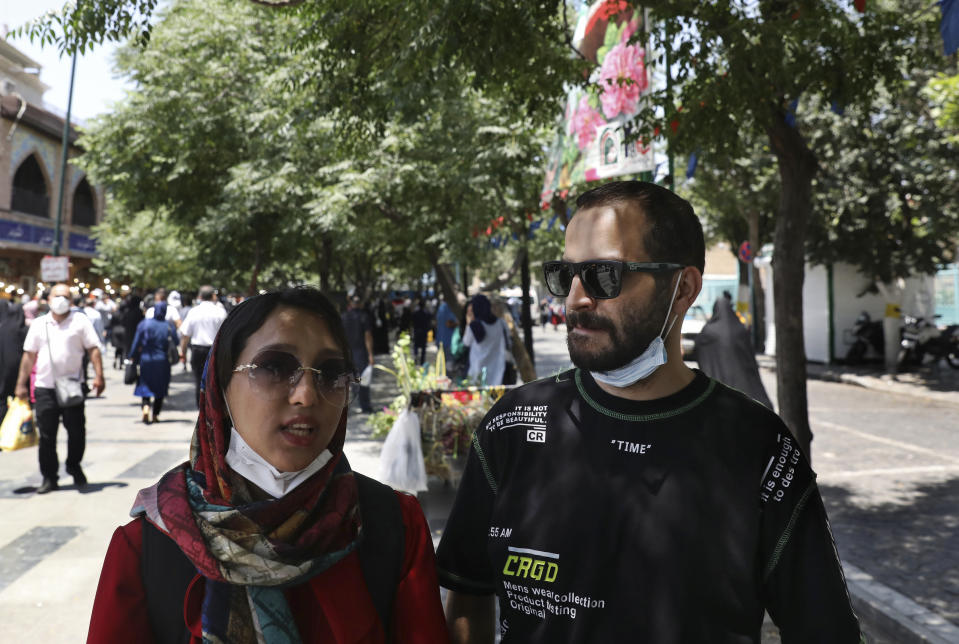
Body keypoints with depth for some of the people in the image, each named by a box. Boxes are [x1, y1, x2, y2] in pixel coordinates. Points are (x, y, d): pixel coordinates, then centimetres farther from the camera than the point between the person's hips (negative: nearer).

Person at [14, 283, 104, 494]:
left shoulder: (80, 321, 4)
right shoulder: (39, 324, 11)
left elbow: (93, 349, 0)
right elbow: (29, 355, 14)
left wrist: (98, 376, -10)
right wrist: (21, 384, 11)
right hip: (44, 388, 2)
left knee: (77, 432, 1)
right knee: (46, 436, 5)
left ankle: (74, 467, 25)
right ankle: (49, 478, 16)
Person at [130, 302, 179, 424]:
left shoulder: (144, 324, -5)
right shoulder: (169, 325, -5)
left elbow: (136, 343, -2)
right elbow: (176, 342, -1)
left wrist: (133, 357, 7)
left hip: (146, 360, 0)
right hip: (162, 361, 0)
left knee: (145, 386, 8)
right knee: (160, 388, 11)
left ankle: (145, 407, -19)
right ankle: (155, 415, 12)